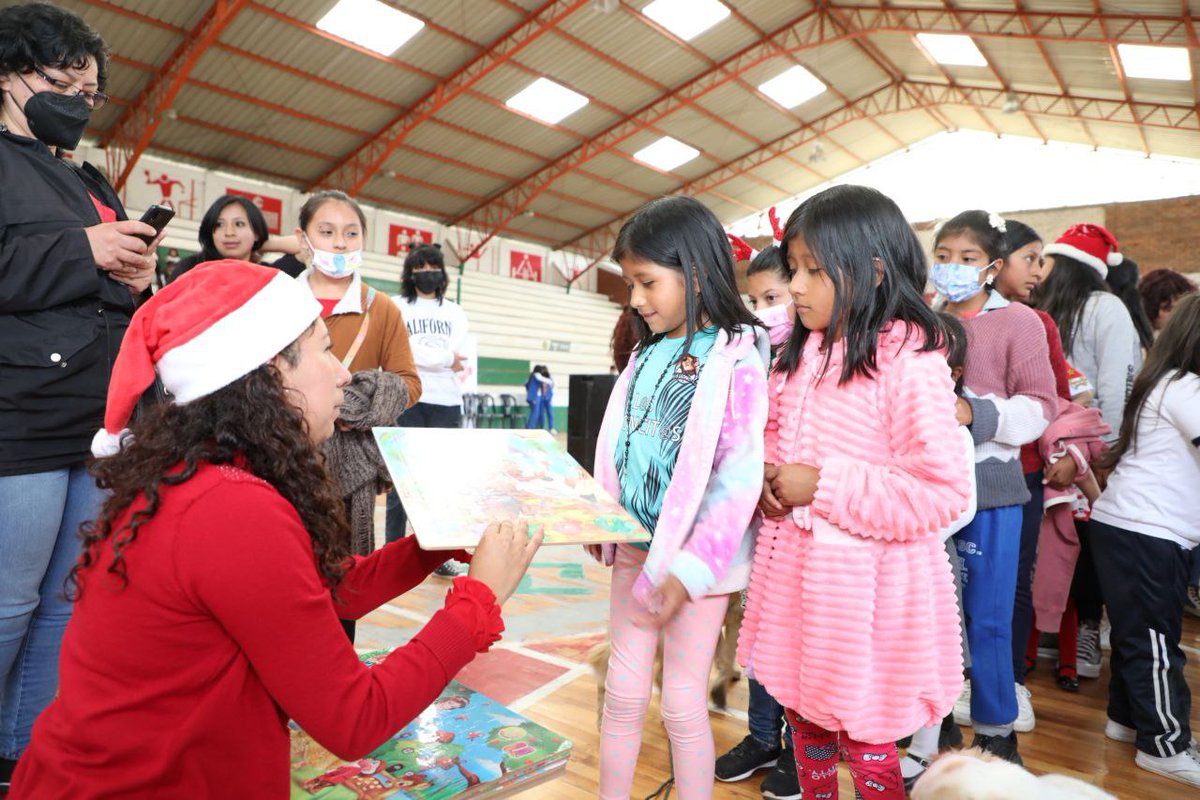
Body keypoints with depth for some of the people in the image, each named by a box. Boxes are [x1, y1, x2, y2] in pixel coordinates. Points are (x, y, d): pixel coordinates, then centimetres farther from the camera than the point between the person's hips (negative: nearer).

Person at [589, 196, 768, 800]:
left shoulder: (736, 358, -12)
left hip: (693, 555, -6)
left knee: (682, 705, 7)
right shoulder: (648, 354, 9)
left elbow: (741, 474, -18)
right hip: (633, 547, 6)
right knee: (622, 694, 16)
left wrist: (693, 564, -20)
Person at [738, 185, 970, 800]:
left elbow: (941, 493, -20)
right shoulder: (798, 354, 6)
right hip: (791, 571, 7)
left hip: (866, 585, -7)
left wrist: (822, 487, -21)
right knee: (805, 720, 23)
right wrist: (764, 476, -2)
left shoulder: (910, 362, -17)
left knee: (865, 743, 12)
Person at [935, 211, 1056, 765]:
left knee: (988, 618, 6)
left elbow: (1039, 406, -8)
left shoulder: (1018, 321, -2)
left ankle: (996, 733, 27)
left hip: (990, 489, -3)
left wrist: (976, 414, -21)